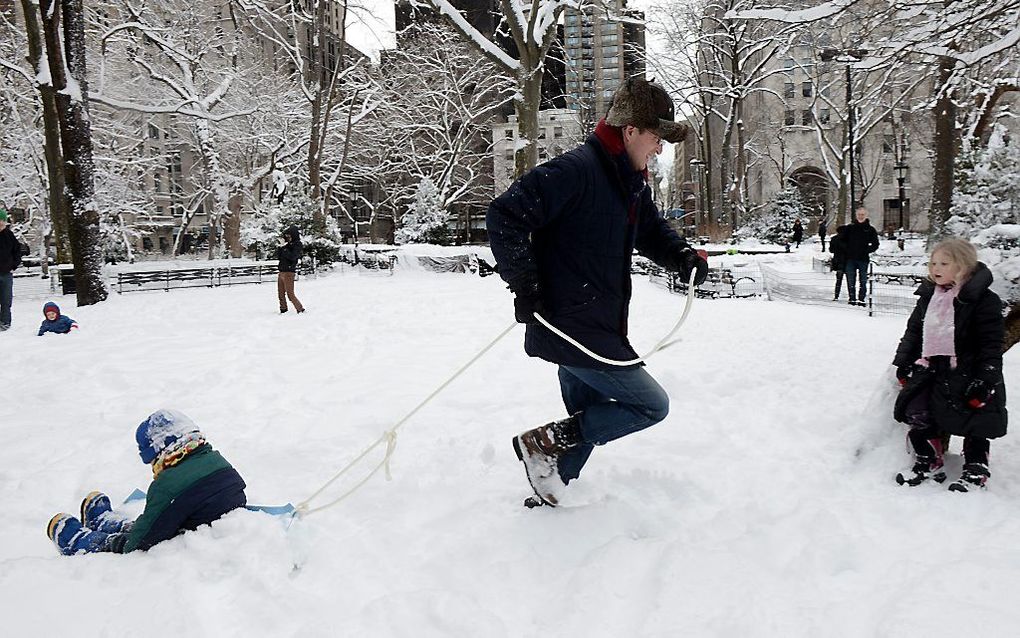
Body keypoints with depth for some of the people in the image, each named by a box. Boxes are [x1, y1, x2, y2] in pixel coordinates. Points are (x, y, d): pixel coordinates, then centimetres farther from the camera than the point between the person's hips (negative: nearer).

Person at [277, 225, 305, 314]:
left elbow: (292, 257, -19)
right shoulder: (287, 244, 12)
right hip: (281, 272, 7)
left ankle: (300, 309, 0)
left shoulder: (297, 244, -5)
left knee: (290, 294, -8)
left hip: (289, 272, -7)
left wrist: (284, 248, -15)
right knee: (281, 294, 11)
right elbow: (278, 256, 12)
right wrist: (280, 247, -2)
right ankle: (283, 310, 20)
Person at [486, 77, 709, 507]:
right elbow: (504, 217, -22)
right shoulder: (575, 171, -19)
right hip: (571, 329, -10)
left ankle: (547, 494, 35)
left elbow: (652, 232, 25)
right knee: (651, 405, -3)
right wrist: (525, 288, -23)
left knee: (588, 420, 20)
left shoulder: (632, 183, 11)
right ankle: (545, 441, -1)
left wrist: (683, 257, 3)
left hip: (598, 331, 10)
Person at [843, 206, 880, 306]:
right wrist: (847, 249, -1)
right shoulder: (850, 228, 6)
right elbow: (843, 241, 13)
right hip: (850, 258, 1)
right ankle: (852, 298, 10)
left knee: (863, 281, 2)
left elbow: (875, 244, 7)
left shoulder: (870, 229, 4)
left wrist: (867, 251, -6)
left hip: (863, 259, -1)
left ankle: (861, 299, 8)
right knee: (850, 280, 2)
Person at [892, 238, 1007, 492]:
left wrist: (984, 381, -18)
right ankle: (929, 464, 16)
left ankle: (976, 470, 19)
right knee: (917, 414, 0)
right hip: (930, 369, 6)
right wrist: (903, 363, 12)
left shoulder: (983, 300, -12)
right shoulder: (928, 296, 7)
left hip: (966, 373, -6)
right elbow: (913, 332, 16)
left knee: (976, 423, 0)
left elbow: (991, 345, -13)